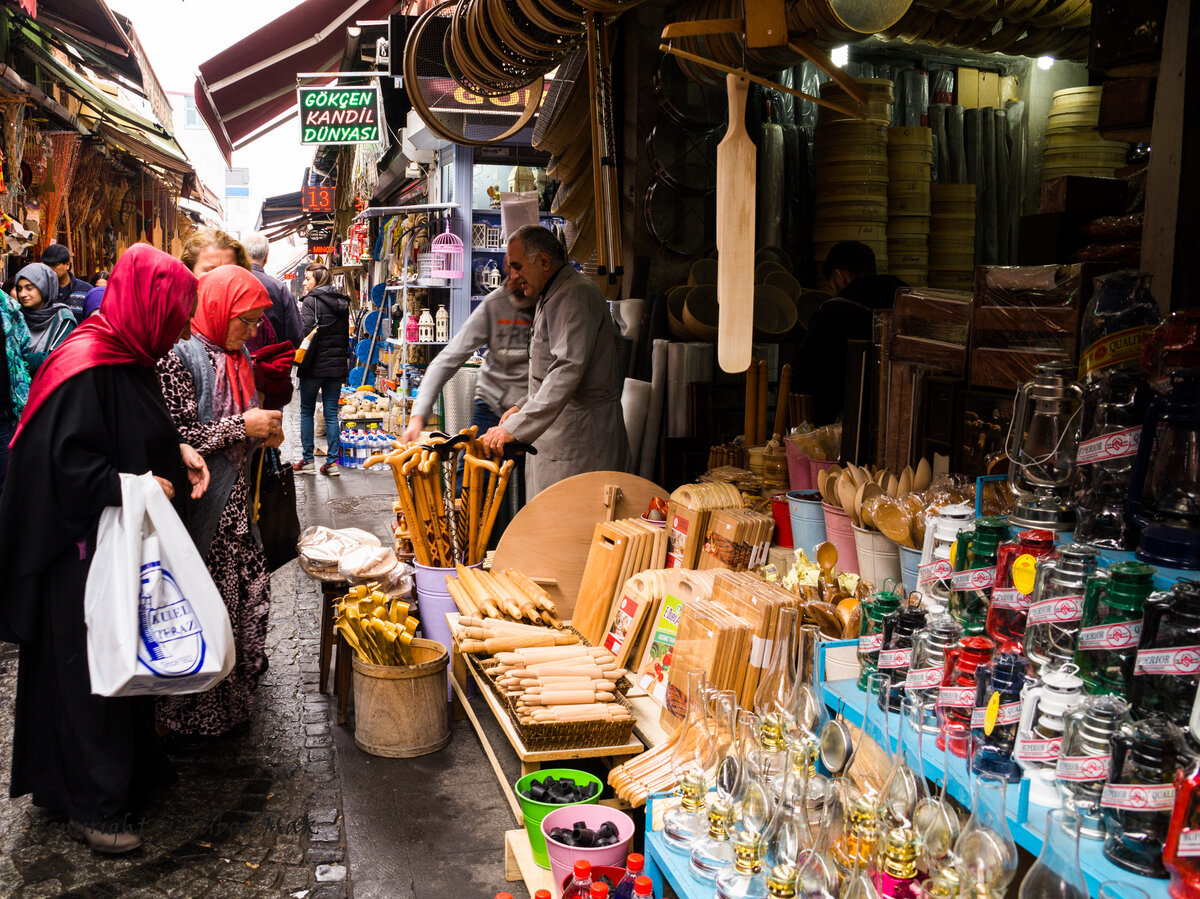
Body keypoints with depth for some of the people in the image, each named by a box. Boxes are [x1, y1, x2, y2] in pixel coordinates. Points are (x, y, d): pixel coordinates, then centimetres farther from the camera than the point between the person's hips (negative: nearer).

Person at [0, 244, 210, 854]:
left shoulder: (128, 357, 8)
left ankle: (130, 770, 36)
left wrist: (175, 451, 4)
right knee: (89, 672, 3)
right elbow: (67, 462, -26)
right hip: (84, 553, -10)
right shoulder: (88, 365, -22)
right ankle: (94, 804, 18)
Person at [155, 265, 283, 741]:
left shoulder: (234, 354, 11)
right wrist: (243, 426, -21)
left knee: (245, 588, 13)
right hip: (199, 504, -8)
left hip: (233, 502, 8)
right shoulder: (178, 355, -17)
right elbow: (173, 437, -23)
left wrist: (263, 432, 3)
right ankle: (199, 710, 17)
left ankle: (238, 680, 32)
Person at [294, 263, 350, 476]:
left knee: (307, 412, 7)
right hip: (337, 365, 5)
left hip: (315, 365, -5)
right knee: (331, 414, 7)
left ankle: (307, 460, 9)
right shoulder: (342, 303, 11)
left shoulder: (311, 301, -9)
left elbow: (305, 330, -20)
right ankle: (332, 461, 4)